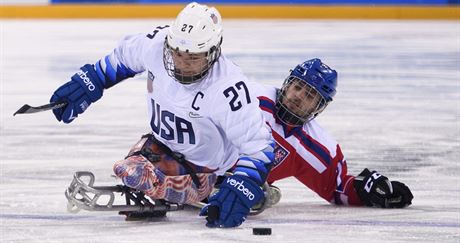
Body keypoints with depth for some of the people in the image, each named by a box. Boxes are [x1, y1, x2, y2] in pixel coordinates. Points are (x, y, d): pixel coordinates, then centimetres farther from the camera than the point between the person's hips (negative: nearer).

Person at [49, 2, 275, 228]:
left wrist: (240, 191, -42)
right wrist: (89, 82, 7)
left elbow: (258, 145, -31)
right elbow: (126, 55, 3)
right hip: (161, 141, 7)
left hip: (201, 167, -7)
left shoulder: (230, 89, -36)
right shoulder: (157, 42, -21)